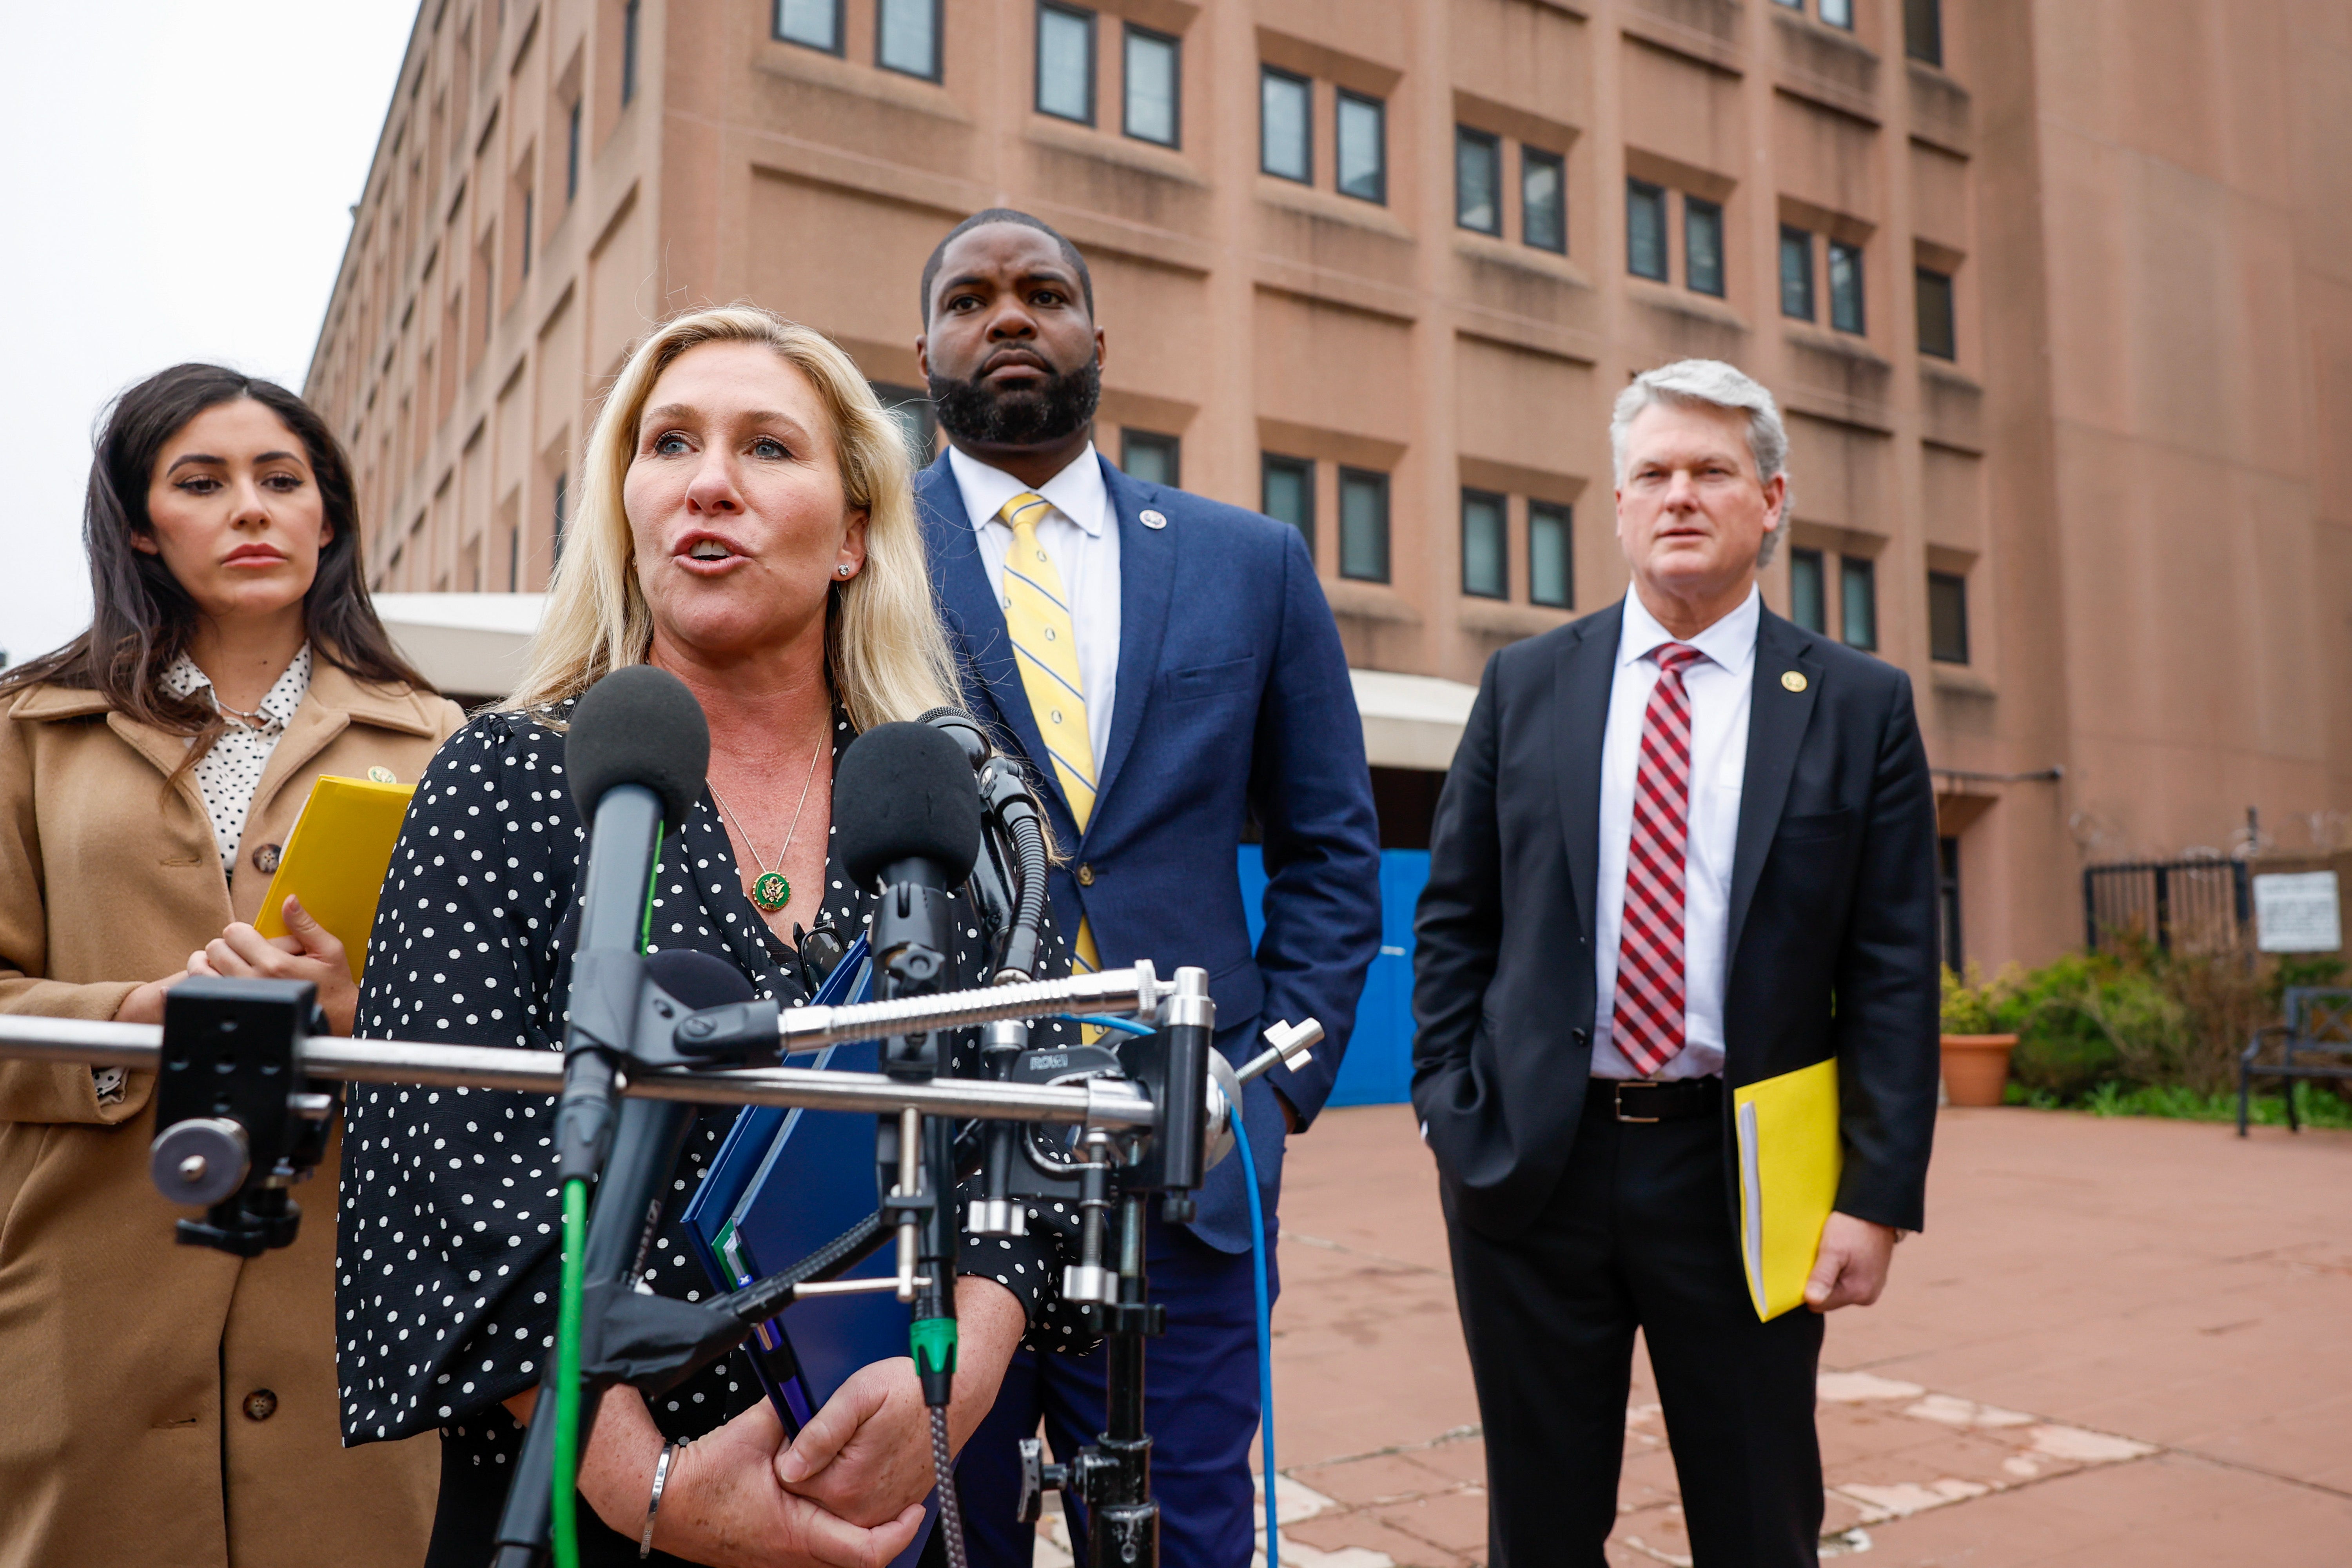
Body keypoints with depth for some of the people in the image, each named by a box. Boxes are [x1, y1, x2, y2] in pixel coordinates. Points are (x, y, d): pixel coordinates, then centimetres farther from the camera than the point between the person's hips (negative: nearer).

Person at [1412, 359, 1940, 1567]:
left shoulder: (1861, 706, 1)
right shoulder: (1526, 684, 4)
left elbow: (1894, 971, -2)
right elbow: (1453, 918, 6)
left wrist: (1878, 1195, -7)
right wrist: (1450, 1109, 0)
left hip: (1741, 1174, -1)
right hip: (1530, 1161, 1)